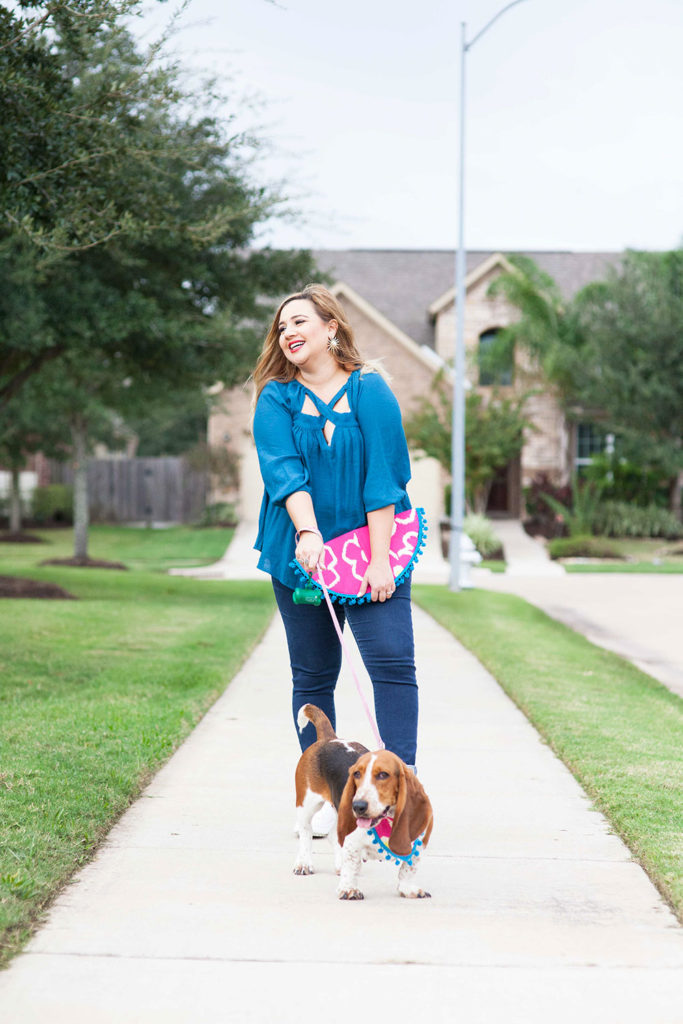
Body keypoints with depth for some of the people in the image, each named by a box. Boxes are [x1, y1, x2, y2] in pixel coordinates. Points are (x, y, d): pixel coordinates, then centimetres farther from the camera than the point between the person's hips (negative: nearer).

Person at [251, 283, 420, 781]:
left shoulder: (370, 390, -1)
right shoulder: (276, 400, 3)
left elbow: (385, 476, -7)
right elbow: (283, 470, -12)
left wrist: (380, 558, -14)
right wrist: (307, 532, -29)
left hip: (370, 547, -2)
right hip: (300, 554, 2)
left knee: (392, 661, -14)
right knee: (313, 677, 6)